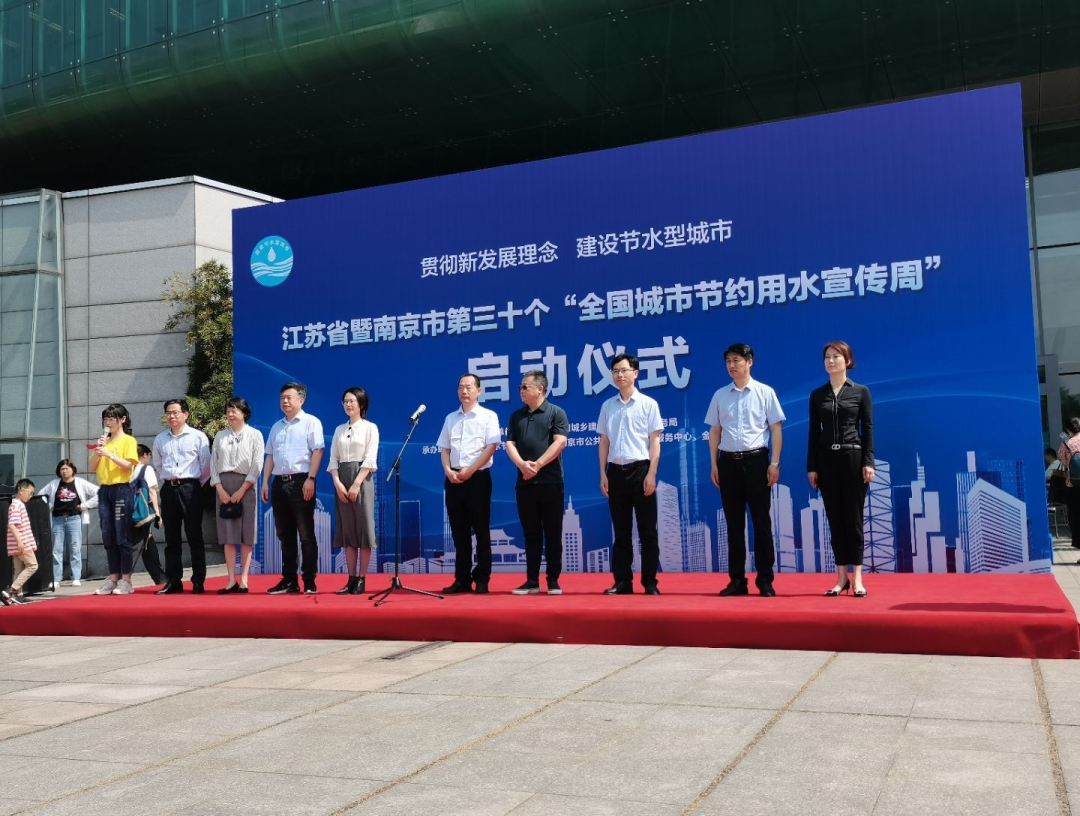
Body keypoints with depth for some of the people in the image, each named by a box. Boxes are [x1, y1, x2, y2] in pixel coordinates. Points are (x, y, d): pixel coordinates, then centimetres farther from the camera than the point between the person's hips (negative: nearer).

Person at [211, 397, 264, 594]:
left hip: (245, 486, -3)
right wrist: (220, 489, -6)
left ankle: (243, 579, 1)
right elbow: (213, 464, 8)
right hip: (223, 486, 3)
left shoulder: (254, 435, 2)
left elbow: (257, 465, -5)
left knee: (246, 536, -2)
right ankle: (231, 580, 2)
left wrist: (241, 491, -11)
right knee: (228, 535, 1)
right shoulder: (220, 436, 12)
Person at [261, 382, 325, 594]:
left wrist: (310, 479, -17)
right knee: (285, 535, 9)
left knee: (306, 535, -4)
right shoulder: (276, 427, 19)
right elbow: (270, 456, 19)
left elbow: (317, 451, -8)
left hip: (301, 482, -6)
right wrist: (265, 482, 10)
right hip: (279, 483, 6)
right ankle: (288, 580, 16)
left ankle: (310, 581, 0)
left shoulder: (310, 422, 0)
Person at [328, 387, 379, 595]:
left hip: (361, 479, -5)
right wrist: (337, 483, -7)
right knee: (347, 530, 3)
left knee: (363, 528, -4)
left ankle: (361, 579, 0)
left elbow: (370, 460, -8)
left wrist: (356, 484, -16)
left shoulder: (370, 428, 0)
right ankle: (351, 579, 6)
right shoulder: (339, 430, 14)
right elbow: (333, 459, 8)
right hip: (341, 480, 5)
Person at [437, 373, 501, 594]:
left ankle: (482, 579, 6)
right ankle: (462, 579, 13)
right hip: (453, 479, 5)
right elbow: (445, 448, 14)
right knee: (459, 531, 7)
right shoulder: (450, 418, 14)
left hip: (478, 478, -5)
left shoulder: (488, 416, 0)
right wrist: (448, 470, -4)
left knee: (481, 530, 0)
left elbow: (491, 447, -9)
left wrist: (469, 471, -14)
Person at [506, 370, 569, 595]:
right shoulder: (517, 416, 14)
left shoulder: (556, 413, 1)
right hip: (524, 482, 4)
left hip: (550, 482, -4)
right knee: (530, 534, 7)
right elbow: (509, 444, 7)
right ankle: (532, 581, 11)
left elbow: (560, 442, -10)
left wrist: (538, 464, -15)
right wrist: (522, 464, -12)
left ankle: (553, 581, 7)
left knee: (552, 533, 1)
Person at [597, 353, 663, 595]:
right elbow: (604, 442, 13)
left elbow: (654, 441, -3)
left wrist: (651, 474, -11)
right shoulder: (607, 406, 10)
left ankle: (650, 582, 7)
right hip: (616, 471, 3)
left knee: (647, 530, 1)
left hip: (640, 469, -3)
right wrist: (603, 474, 6)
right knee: (621, 531, 8)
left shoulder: (648, 404, -1)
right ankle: (622, 581, 13)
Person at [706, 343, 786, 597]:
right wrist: (714, 464, 6)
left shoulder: (765, 392, 0)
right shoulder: (720, 395, 8)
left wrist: (774, 463, -7)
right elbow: (715, 431, 12)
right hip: (728, 461, 3)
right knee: (734, 523, 7)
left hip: (756, 460, -3)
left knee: (761, 521, 1)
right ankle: (736, 579, 14)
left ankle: (765, 579, 9)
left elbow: (776, 429, -1)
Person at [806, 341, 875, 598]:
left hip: (853, 456, -3)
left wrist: (869, 462, -10)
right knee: (835, 518, 5)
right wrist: (811, 466, 2)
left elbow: (868, 428, -2)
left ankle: (856, 577, 6)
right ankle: (842, 577, 11)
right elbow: (813, 432, 7)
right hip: (826, 459, 3)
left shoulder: (861, 391, 1)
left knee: (853, 516, 0)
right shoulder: (817, 395, 8)